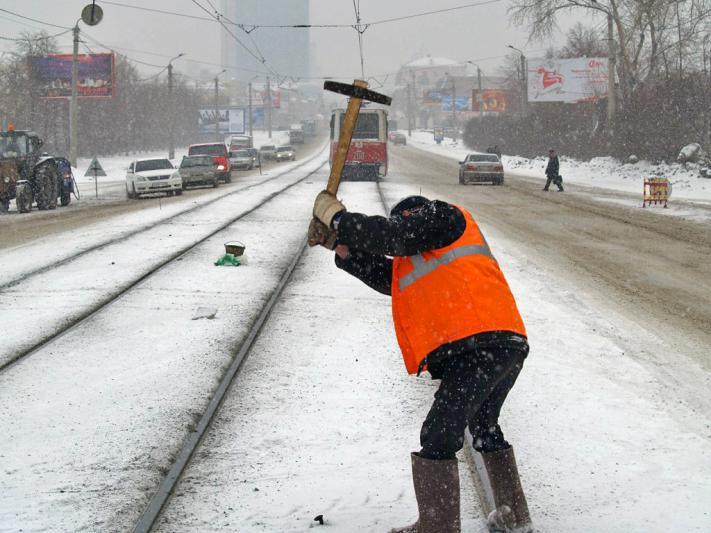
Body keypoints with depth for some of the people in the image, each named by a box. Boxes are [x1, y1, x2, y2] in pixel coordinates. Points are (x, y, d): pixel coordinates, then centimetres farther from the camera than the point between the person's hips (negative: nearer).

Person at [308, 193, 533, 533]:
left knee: (439, 436, -10)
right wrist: (340, 244, 19)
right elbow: (382, 274, 25)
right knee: (485, 429, 28)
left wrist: (338, 218, 8)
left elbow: (391, 235, -3)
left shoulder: (444, 216, 8)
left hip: (482, 347, -11)